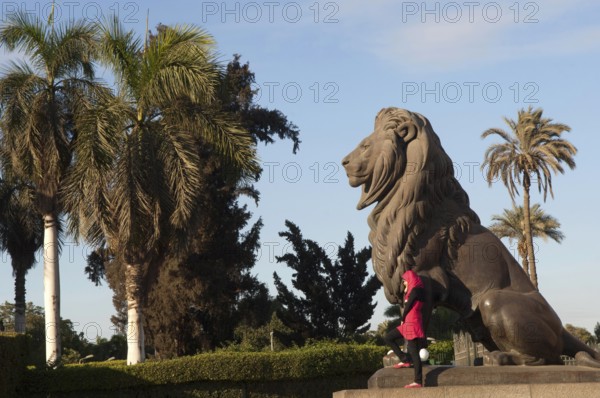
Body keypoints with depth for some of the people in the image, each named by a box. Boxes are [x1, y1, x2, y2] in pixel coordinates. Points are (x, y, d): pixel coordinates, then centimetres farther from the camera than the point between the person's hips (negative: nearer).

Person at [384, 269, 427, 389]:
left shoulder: (415, 290, -12)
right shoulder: (412, 291, 18)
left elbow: (408, 307, -11)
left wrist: (403, 319, 1)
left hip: (413, 324, -10)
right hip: (408, 323, 10)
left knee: (413, 352, -10)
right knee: (388, 337, 14)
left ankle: (418, 382, -11)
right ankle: (405, 360, 10)